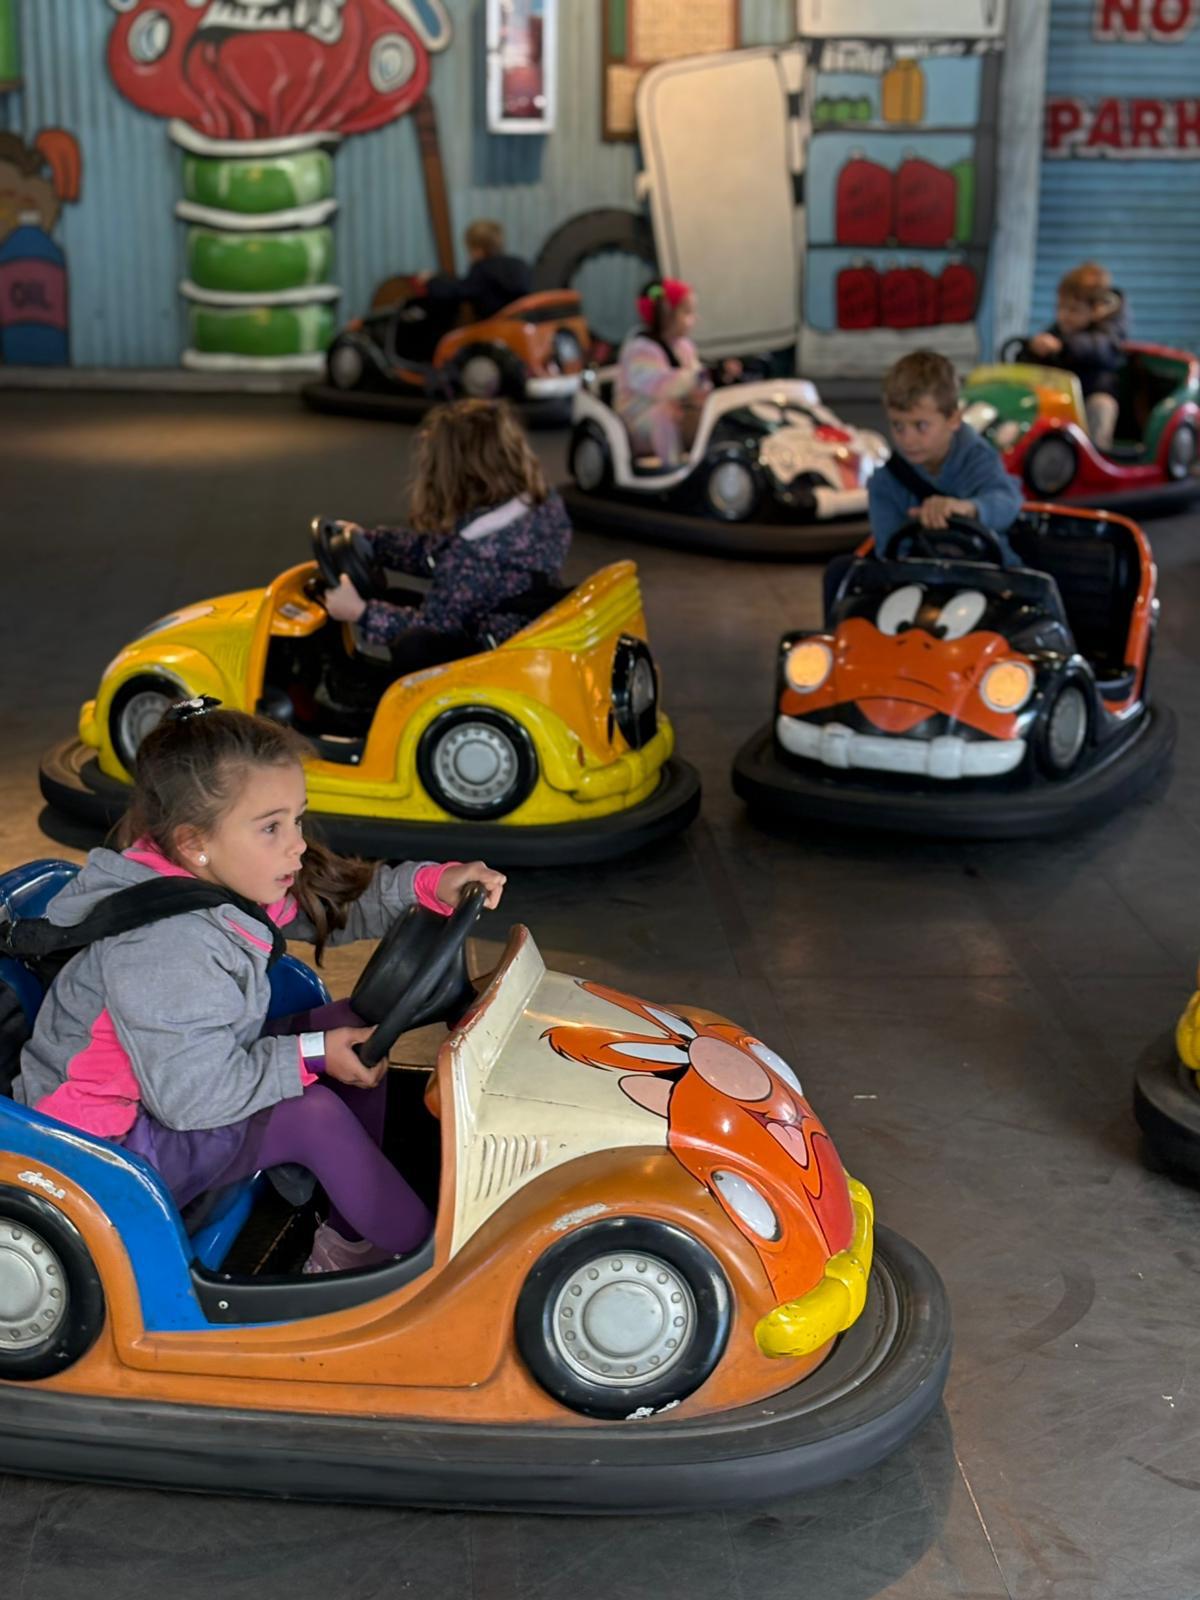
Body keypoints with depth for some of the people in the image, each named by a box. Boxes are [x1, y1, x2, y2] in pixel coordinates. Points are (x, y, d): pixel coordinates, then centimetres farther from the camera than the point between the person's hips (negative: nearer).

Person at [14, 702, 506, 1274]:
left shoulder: (224, 881, -6)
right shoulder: (165, 949, -33)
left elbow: (340, 903, 6)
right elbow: (192, 1094, -33)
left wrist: (430, 885, -11)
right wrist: (312, 1056, -25)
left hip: (177, 1086, 10)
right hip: (108, 1145, -10)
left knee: (355, 1027, 1)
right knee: (312, 1114, -24)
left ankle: (350, 1238, 5)